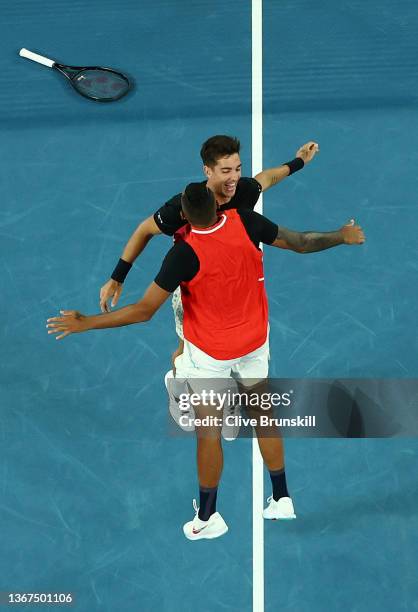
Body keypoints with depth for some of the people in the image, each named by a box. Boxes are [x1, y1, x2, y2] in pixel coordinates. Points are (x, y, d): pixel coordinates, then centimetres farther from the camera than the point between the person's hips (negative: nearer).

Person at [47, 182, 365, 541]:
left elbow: (144, 311, -26)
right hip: (254, 342, 5)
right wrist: (343, 237, 13)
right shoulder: (245, 222, -18)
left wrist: (86, 323, -18)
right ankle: (281, 499, 33)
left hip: (209, 353, -4)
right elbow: (300, 243, -5)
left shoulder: (185, 253, -28)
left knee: (209, 432, 9)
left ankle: (208, 518, 24)